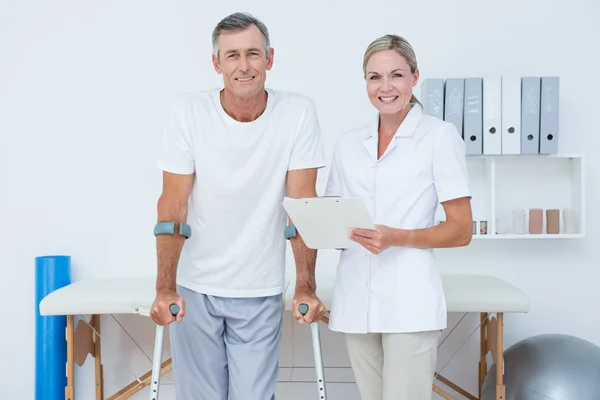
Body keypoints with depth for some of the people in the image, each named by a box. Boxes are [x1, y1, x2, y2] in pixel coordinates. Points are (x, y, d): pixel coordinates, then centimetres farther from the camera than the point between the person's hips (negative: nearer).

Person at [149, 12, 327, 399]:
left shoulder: (298, 112, -10)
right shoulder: (188, 111, -11)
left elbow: (303, 205, -9)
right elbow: (174, 204, -10)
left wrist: (306, 287, -13)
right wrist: (165, 288, -14)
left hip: (261, 293, 0)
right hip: (194, 288, 0)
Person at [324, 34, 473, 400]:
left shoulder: (440, 135, -2)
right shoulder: (348, 143, 12)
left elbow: (461, 231, -4)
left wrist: (398, 238, -18)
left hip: (409, 301, -4)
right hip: (355, 298, 5)